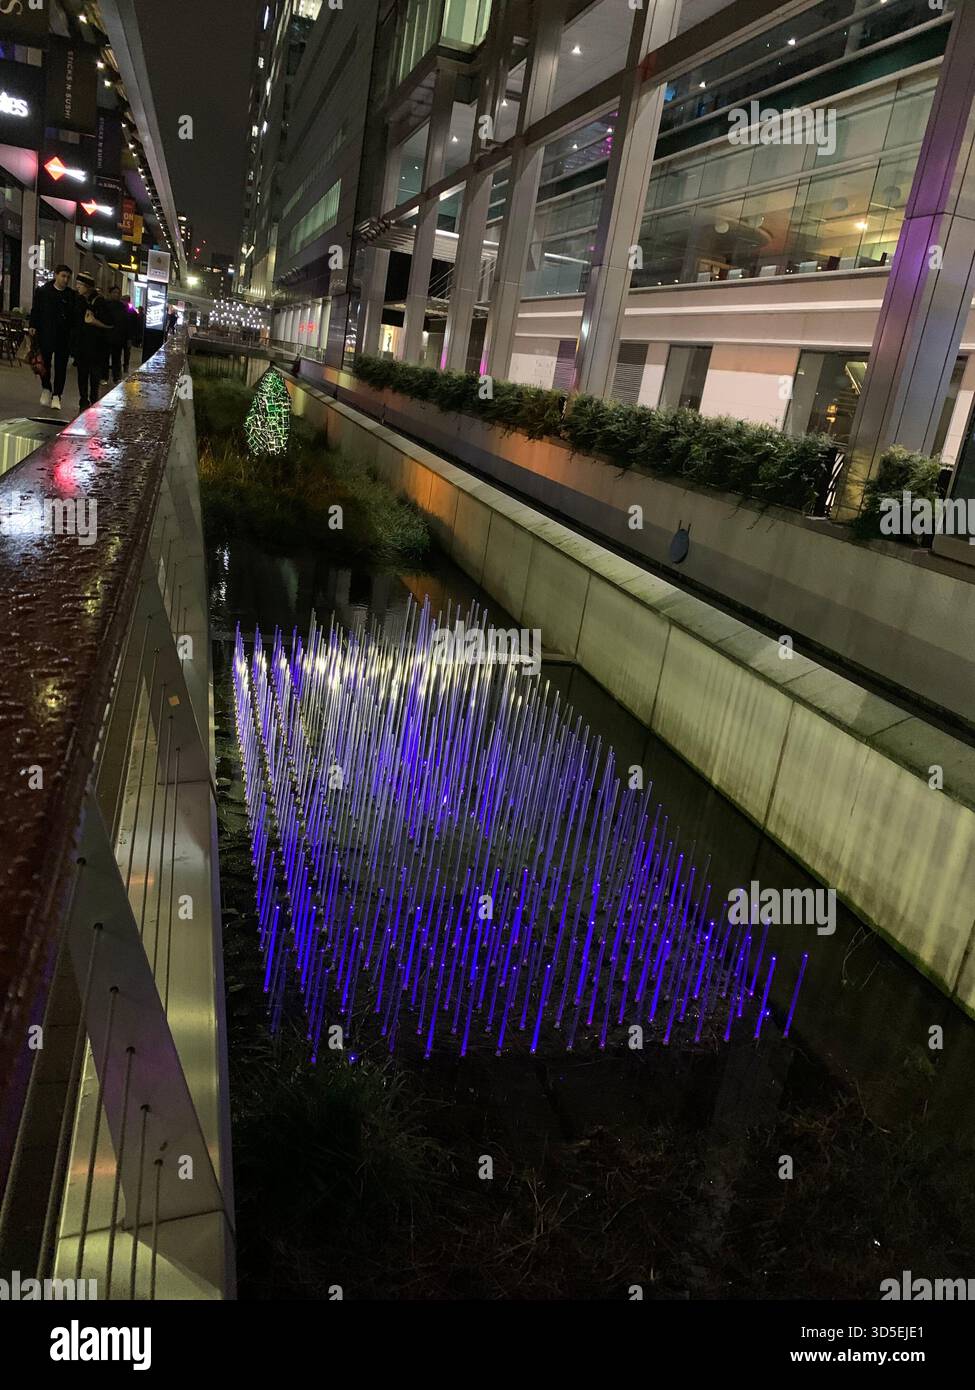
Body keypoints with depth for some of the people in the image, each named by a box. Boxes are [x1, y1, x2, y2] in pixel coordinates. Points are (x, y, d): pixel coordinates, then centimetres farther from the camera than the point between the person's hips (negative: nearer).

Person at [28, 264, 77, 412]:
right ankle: (46, 389, 23)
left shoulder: (72, 295, 7)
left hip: (64, 337, 1)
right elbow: (35, 310, 4)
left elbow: (75, 316, 9)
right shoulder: (43, 292, 3)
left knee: (61, 366, 1)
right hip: (45, 334, -1)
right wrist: (33, 326, -7)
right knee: (45, 362, 0)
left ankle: (56, 395, 8)